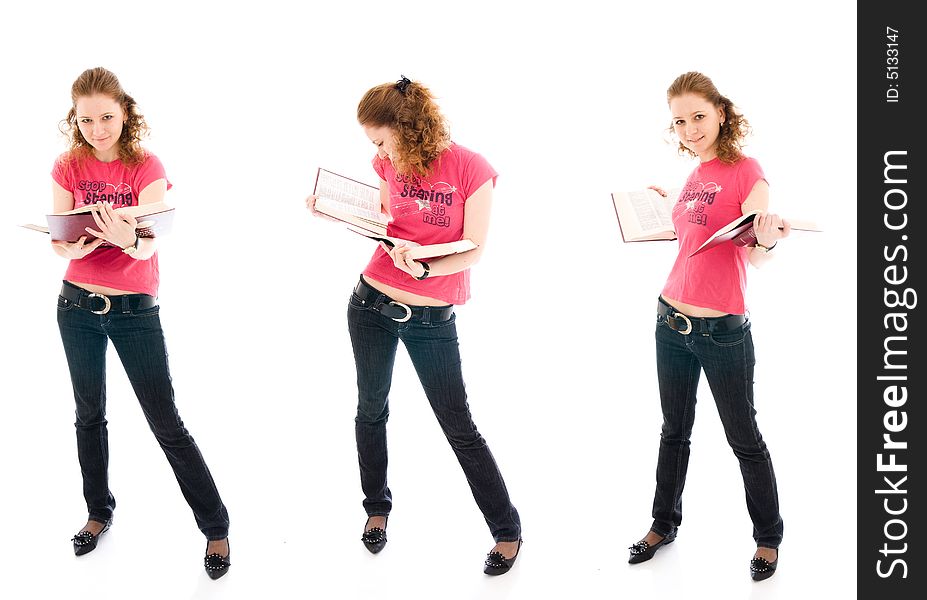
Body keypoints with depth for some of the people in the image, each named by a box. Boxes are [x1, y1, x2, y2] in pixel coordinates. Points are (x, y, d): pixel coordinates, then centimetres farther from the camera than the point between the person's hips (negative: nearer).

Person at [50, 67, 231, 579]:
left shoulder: (147, 167, -9)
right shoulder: (67, 167, -1)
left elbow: (148, 244, -20)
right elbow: (57, 242, -5)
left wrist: (127, 238, -43)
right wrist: (72, 247, -29)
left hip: (135, 308, -3)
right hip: (77, 304, 3)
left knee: (166, 423, -3)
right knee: (89, 415, 16)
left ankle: (215, 527, 6)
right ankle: (99, 512, 34)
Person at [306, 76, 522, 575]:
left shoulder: (471, 169, -13)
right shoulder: (388, 165, 2)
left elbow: (474, 250, -15)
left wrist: (423, 268, -30)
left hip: (431, 318, -4)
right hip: (371, 303, 5)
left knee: (459, 427, 0)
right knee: (371, 409, 15)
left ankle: (507, 529, 14)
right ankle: (377, 508, 37)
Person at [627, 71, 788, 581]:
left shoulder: (746, 172, -12)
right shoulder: (696, 175, 9)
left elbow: (757, 254, -21)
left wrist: (767, 240, -41)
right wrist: (671, 209, 15)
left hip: (722, 329, -7)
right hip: (671, 319, 7)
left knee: (744, 437, 7)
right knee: (674, 431, 18)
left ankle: (768, 537, 23)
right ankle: (664, 524, 33)